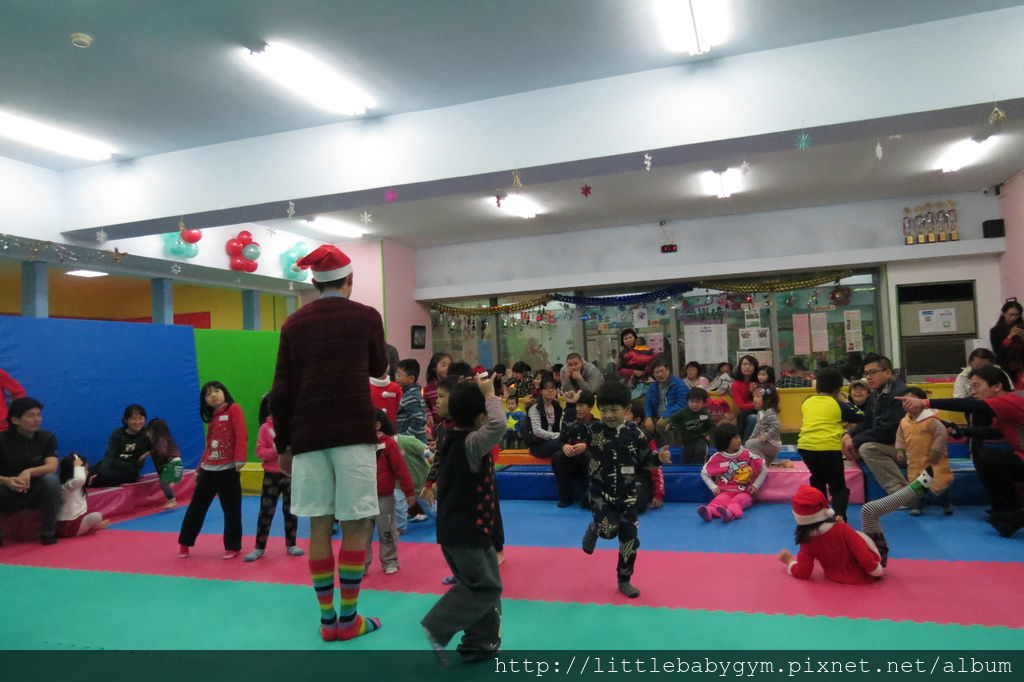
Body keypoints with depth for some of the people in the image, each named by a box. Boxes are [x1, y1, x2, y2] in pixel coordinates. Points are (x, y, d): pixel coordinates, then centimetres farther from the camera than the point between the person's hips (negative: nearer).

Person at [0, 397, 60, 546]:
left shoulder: (47, 437, -5)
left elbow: (52, 466, -19)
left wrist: (29, 472, -38)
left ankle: (49, 532, -16)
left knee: (51, 479, -32)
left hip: (37, 493, 0)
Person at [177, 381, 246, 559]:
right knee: (196, 506, 11)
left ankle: (233, 547, 12)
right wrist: (200, 469, 19)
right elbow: (209, 446, 19)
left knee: (231, 509, 1)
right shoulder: (212, 417, 16)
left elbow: (241, 436, -13)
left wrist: (239, 459, -23)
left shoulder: (233, 409, -4)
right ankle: (185, 543, 24)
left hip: (228, 469, -6)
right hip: (208, 469, 6)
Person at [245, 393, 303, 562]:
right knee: (266, 511, 6)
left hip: (291, 474, 0)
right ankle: (259, 547, 17)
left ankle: (291, 545, 22)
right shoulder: (265, 427, -1)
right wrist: (275, 451, -19)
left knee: (291, 510, 9)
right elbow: (259, 451, -5)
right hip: (271, 475, 0)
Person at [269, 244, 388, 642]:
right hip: (354, 432, -3)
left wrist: (283, 444, 13)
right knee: (356, 523, 5)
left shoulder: (295, 323, 6)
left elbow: (281, 391, 5)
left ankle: (327, 620, 18)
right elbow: (379, 369, 15)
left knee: (319, 524, 10)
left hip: (308, 435, 3)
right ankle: (349, 619, 11)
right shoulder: (366, 317, -1)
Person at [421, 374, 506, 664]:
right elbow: (498, 426, -38)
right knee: (485, 588, -2)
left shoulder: (451, 438, 6)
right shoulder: (471, 444, -22)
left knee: (485, 586, 17)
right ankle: (438, 628, 0)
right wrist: (490, 395, -28)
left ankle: (480, 643, 24)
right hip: (467, 532, -10)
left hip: (456, 529, 10)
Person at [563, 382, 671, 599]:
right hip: (600, 493, -2)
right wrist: (571, 407, -16)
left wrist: (658, 458, -17)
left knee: (629, 538, 6)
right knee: (609, 530, -21)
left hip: (627, 495, 2)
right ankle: (593, 529, 17)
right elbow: (570, 432, -11)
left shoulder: (635, 434, -6)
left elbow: (644, 460, 2)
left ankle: (624, 581, 26)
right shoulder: (594, 430, -7)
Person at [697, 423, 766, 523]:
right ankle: (709, 512, -61)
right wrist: (714, 487, 1)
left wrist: (755, 485, 2)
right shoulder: (717, 458, -1)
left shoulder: (748, 455, -1)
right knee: (720, 499, -32)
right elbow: (704, 473, 12)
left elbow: (763, 469, 9)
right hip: (726, 492, 0)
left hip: (745, 493, 0)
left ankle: (729, 513, -64)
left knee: (738, 500, -34)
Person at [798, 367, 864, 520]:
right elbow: (861, 418, 12)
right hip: (829, 448, -4)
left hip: (805, 447, 4)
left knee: (817, 479, 27)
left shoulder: (806, 402, 13)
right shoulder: (838, 405, 5)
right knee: (838, 487, 9)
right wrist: (847, 404, 26)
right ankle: (839, 516, -9)